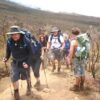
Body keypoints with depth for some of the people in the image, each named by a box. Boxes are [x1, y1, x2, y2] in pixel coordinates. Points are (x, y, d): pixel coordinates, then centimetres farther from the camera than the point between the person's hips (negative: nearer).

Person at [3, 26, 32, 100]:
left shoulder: (26, 41, -25)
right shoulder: (9, 41, -15)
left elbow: (30, 53, -16)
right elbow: (8, 51, 1)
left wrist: (27, 62, -24)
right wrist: (6, 58, -15)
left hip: (24, 62, -2)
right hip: (15, 62, 2)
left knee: (26, 76, 18)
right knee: (14, 77, -7)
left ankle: (29, 86, 50)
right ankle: (16, 92, 18)